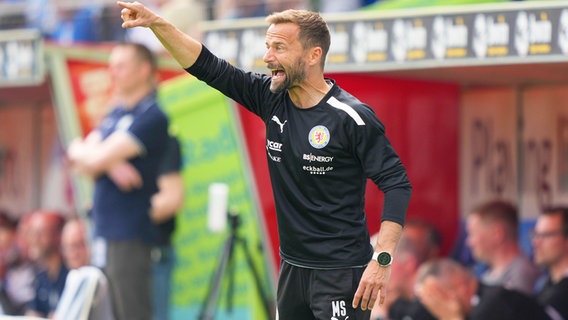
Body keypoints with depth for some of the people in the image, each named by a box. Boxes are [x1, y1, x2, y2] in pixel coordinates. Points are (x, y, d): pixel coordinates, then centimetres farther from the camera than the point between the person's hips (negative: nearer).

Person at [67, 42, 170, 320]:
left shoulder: (151, 118, -10)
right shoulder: (114, 116, 17)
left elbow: (97, 158, -16)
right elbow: (84, 165, 8)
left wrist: (78, 150, 6)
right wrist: (110, 164, -13)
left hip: (130, 236, -9)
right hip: (104, 233, 9)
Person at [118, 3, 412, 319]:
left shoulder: (352, 118, -15)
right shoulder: (272, 98, 2)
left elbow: (397, 184, -15)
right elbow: (208, 66, 3)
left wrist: (382, 261, -22)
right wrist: (156, 22, -7)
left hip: (341, 273, -7)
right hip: (292, 267, 7)